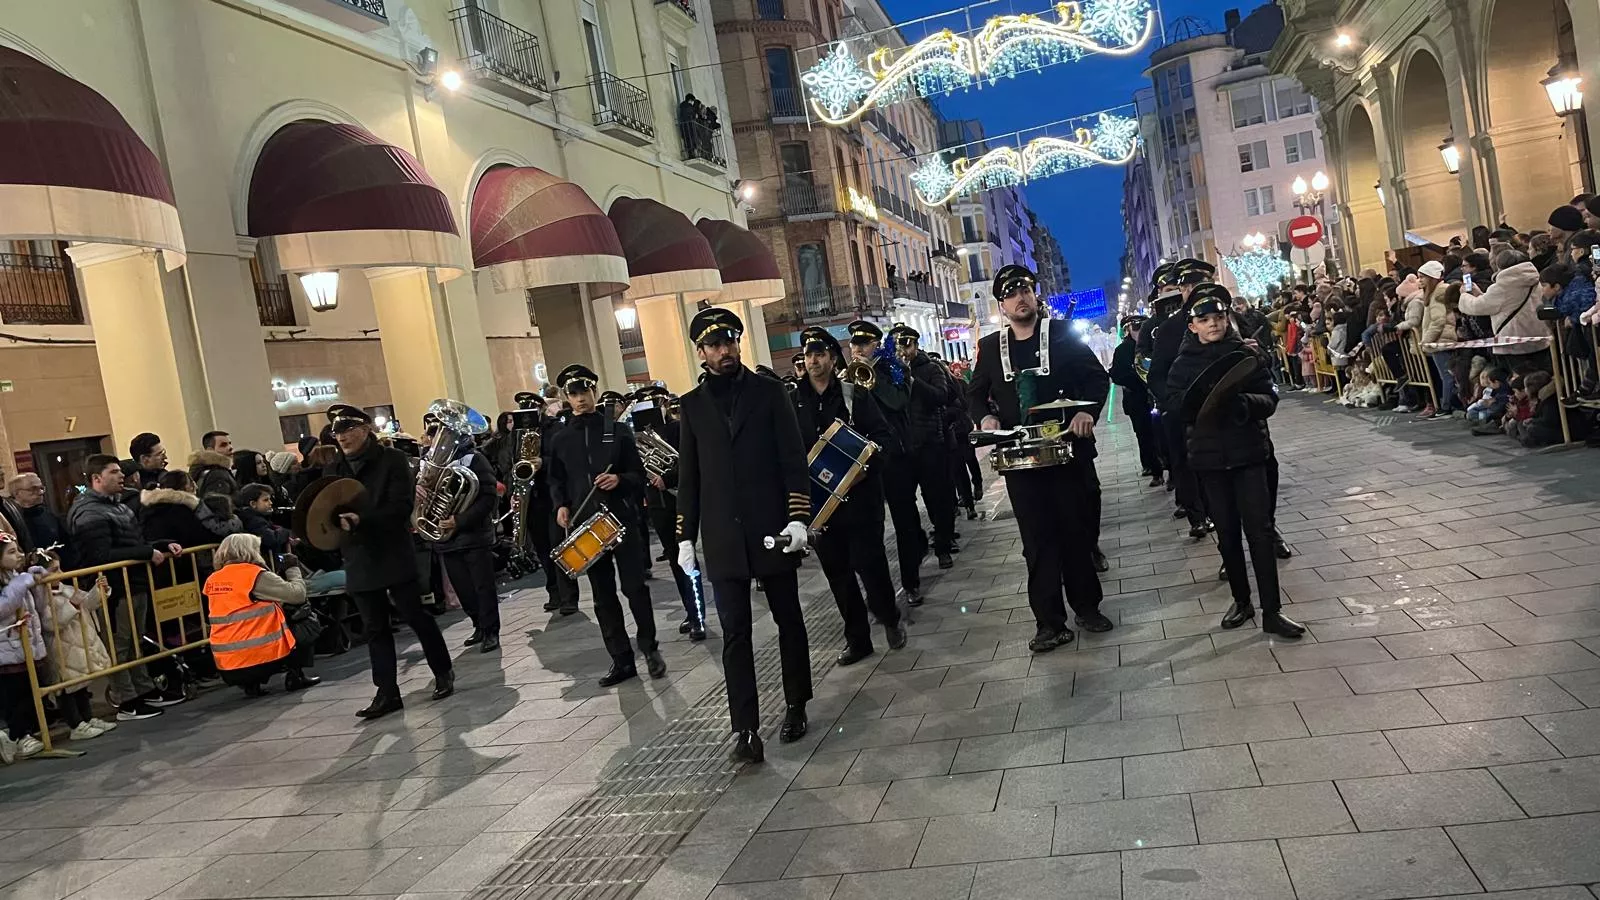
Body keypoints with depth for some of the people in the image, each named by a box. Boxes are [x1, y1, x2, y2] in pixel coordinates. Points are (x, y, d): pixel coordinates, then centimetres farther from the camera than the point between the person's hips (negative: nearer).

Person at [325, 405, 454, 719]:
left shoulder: (392, 459, -6)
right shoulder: (334, 469, 8)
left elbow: (402, 506, -15)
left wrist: (362, 520, -25)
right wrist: (336, 520, -17)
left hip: (395, 555, -4)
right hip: (359, 560, 5)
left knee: (416, 616, 3)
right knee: (375, 628, 8)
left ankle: (443, 672, 21)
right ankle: (387, 693, 14)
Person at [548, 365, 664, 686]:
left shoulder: (617, 430, 3)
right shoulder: (560, 440, 7)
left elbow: (638, 475, 3)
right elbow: (556, 481, 13)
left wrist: (620, 480, -17)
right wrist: (561, 506, -5)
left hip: (621, 518, -2)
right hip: (585, 525, 2)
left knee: (634, 586, -2)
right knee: (603, 595, 6)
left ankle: (649, 648, 17)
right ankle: (621, 660, 14)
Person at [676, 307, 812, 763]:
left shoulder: (769, 392, 2)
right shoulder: (692, 405, 7)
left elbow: (794, 459, -1)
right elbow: (688, 477, 9)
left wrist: (798, 517, -11)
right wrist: (685, 537, 5)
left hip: (772, 530, -1)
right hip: (723, 538, 1)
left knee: (788, 620, 11)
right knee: (735, 634, -2)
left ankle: (796, 706, 28)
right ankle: (745, 730, 0)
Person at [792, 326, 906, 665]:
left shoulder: (855, 394, -1)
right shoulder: (795, 400, 5)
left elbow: (883, 434, -3)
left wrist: (865, 462, -18)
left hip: (860, 493, -3)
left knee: (867, 560, -5)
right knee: (836, 568, 7)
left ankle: (889, 618, 23)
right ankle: (857, 637, 20)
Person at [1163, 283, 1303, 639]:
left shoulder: (1246, 353, 1)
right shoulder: (1183, 363, 1)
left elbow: (1269, 399, -4)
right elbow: (1174, 407, -7)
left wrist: (1242, 403, -24)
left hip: (1249, 452, -1)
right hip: (1209, 456, 1)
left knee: (1258, 529, -3)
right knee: (1227, 531, 10)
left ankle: (1272, 610, 1)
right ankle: (1241, 600, 25)